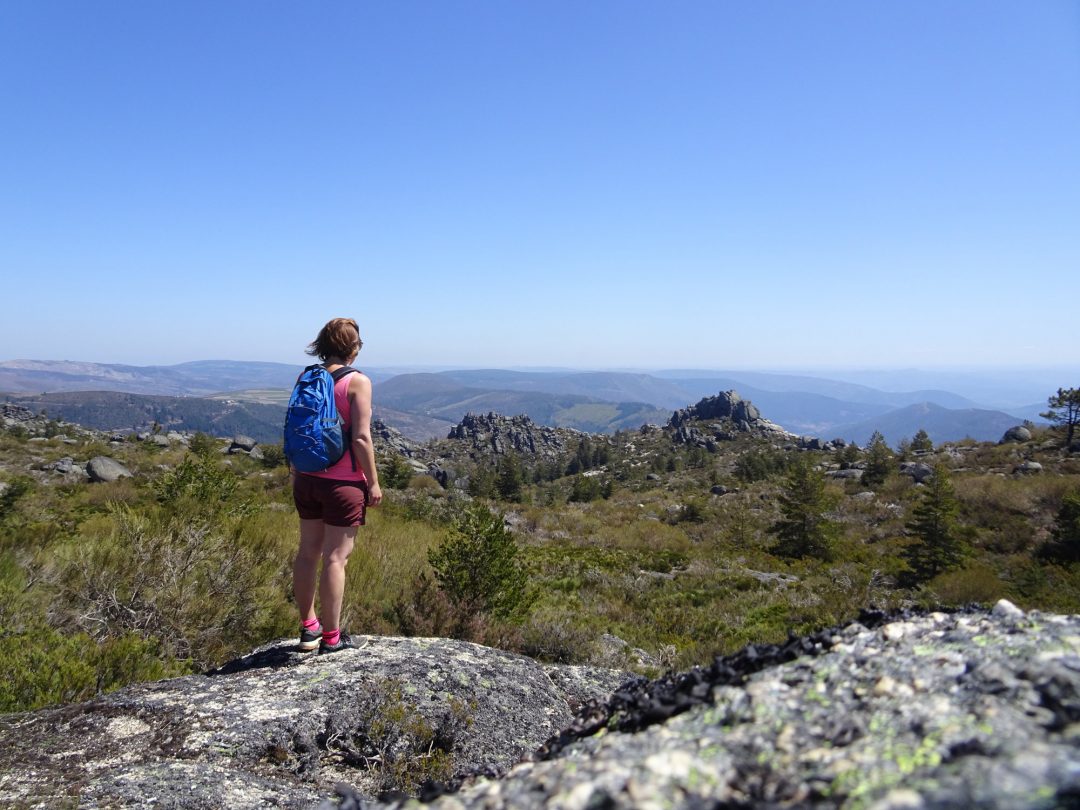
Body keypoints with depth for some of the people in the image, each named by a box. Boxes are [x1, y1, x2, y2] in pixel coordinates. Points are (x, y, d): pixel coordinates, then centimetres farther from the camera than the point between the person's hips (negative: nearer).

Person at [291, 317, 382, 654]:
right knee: (335, 558, 1)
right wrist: (373, 482, -7)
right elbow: (361, 438, -16)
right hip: (343, 483, -6)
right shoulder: (357, 382, -12)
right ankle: (331, 637, 11)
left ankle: (308, 628, 27)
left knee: (308, 552, 15)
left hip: (307, 479, 6)